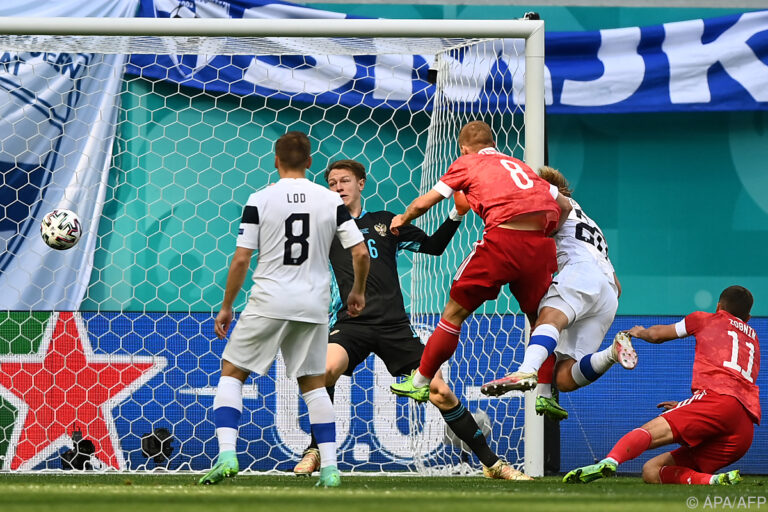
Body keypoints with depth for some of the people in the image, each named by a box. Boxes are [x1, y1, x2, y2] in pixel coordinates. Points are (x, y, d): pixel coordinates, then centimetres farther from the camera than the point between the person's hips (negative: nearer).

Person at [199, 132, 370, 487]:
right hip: (314, 305, 3)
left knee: (232, 372, 9)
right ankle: (330, 468, 9)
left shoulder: (260, 200, -5)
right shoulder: (331, 201, 2)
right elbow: (361, 253, 0)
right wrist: (357, 291, 18)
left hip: (269, 301, -3)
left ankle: (227, 454, -7)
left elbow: (241, 260, -5)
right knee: (313, 382, 15)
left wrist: (226, 307, 5)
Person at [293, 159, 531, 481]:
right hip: (351, 324, -1)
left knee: (441, 394, -4)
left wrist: (456, 215, 5)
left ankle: (492, 463, 9)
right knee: (326, 369, -33)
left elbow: (433, 246, 19)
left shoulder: (385, 222, 15)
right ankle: (315, 451, -15)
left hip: (394, 326, 1)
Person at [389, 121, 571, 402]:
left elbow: (423, 203, 17)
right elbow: (564, 205, 26)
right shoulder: (519, 165, 29)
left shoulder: (466, 163, 17)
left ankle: (420, 382, 17)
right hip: (540, 244, 4)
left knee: (455, 312, 10)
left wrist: (402, 219, 36)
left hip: (502, 239, -4)